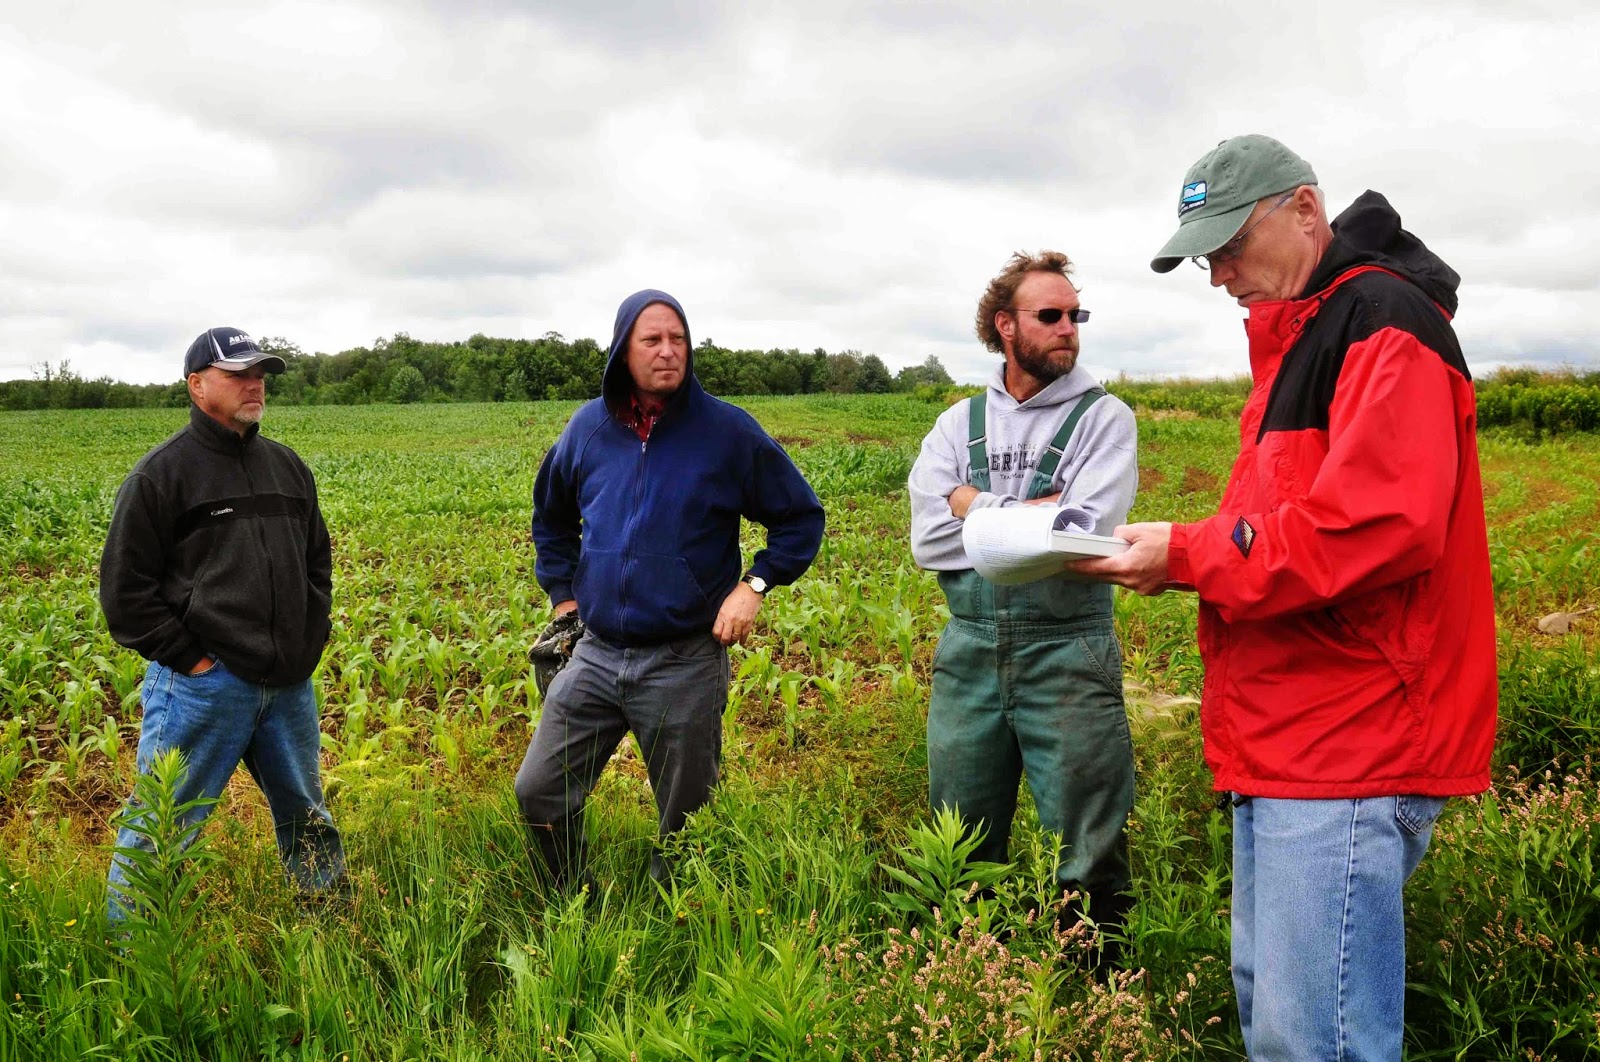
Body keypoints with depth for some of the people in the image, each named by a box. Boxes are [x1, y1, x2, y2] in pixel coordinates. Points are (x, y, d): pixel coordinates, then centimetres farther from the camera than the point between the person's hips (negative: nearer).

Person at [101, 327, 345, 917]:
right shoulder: (160, 475, -6)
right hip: (201, 686, -6)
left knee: (306, 817, 20)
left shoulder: (287, 466, 12)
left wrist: (310, 641, 10)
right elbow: (125, 587, -8)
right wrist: (188, 661, -11)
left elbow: (318, 560, 21)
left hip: (289, 685, 6)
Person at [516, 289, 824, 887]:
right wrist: (562, 595, 13)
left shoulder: (728, 431, -6)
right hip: (595, 654, 3)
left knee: (684, 822, 9)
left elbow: (802, 519, 3)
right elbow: (550, 517, 23)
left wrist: (755, 585, -10)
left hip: (686, 664, -3)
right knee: (539, 794, 4)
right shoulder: (589, 428, 5)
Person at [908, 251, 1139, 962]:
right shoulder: (960, 422, 9)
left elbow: (1085, 535, -16)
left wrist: (976, 508, -9)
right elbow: (928, 539, -5)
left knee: (1088, 857, 3)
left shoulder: (1104, 418, 0)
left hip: (1068, 654, -3)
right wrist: (1031, 514, -9)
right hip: (968, 650, 3)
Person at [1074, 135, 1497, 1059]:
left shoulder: (1385, 320, -11)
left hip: (1350, 745, -10)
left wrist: (1189, 555, -16)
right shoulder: (1299, 335, 20)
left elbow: (1383, 523, -24)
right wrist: (1185, 556, 5)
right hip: (1287, 736, 10)